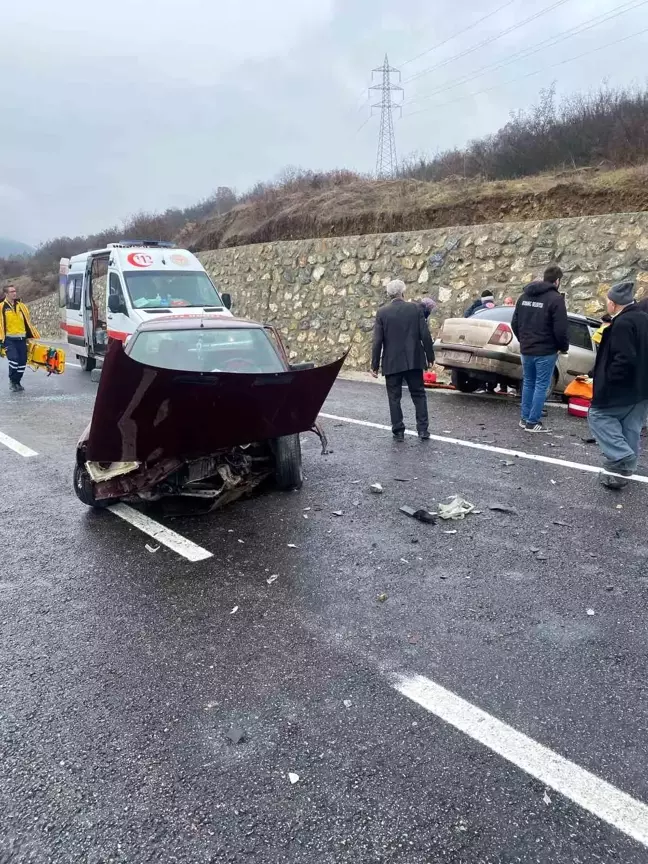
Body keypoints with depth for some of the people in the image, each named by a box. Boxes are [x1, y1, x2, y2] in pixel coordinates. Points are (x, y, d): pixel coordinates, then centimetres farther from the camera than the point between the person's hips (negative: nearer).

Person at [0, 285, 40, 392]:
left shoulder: (21, 306, 12)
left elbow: (28, 322, 16)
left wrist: (35, 335, 13)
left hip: (21, 339, 4)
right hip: (9, 339, -4)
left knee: (22, 361, 3)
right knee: (14, 358, -17)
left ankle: (17, 382, 21)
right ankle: (12, 381, 3)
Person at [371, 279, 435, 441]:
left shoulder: (382, 312, -4)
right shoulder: (416, 308, -2)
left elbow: (377, 341, -6)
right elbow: (425, 335, -3)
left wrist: (374, 365, 0)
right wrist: (430, 356, 7)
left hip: (392, 362, -1)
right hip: (414, 360, 1)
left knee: (394, 397, 8)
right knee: (419, 395, 11)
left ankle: (398, 431, 10)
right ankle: (423, 430, 9)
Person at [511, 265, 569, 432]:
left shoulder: (524, 296, 10)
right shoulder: (555, 298, -12)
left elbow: (514, 323, 16)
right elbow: (561, 329, -15)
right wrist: (564, 347, 1)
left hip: (526, 349, 7)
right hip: (546, 351, -6)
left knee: (528, 383, 16)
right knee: (541, 386, 0)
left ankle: (524, 418, 19)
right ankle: (532, 422, 0)